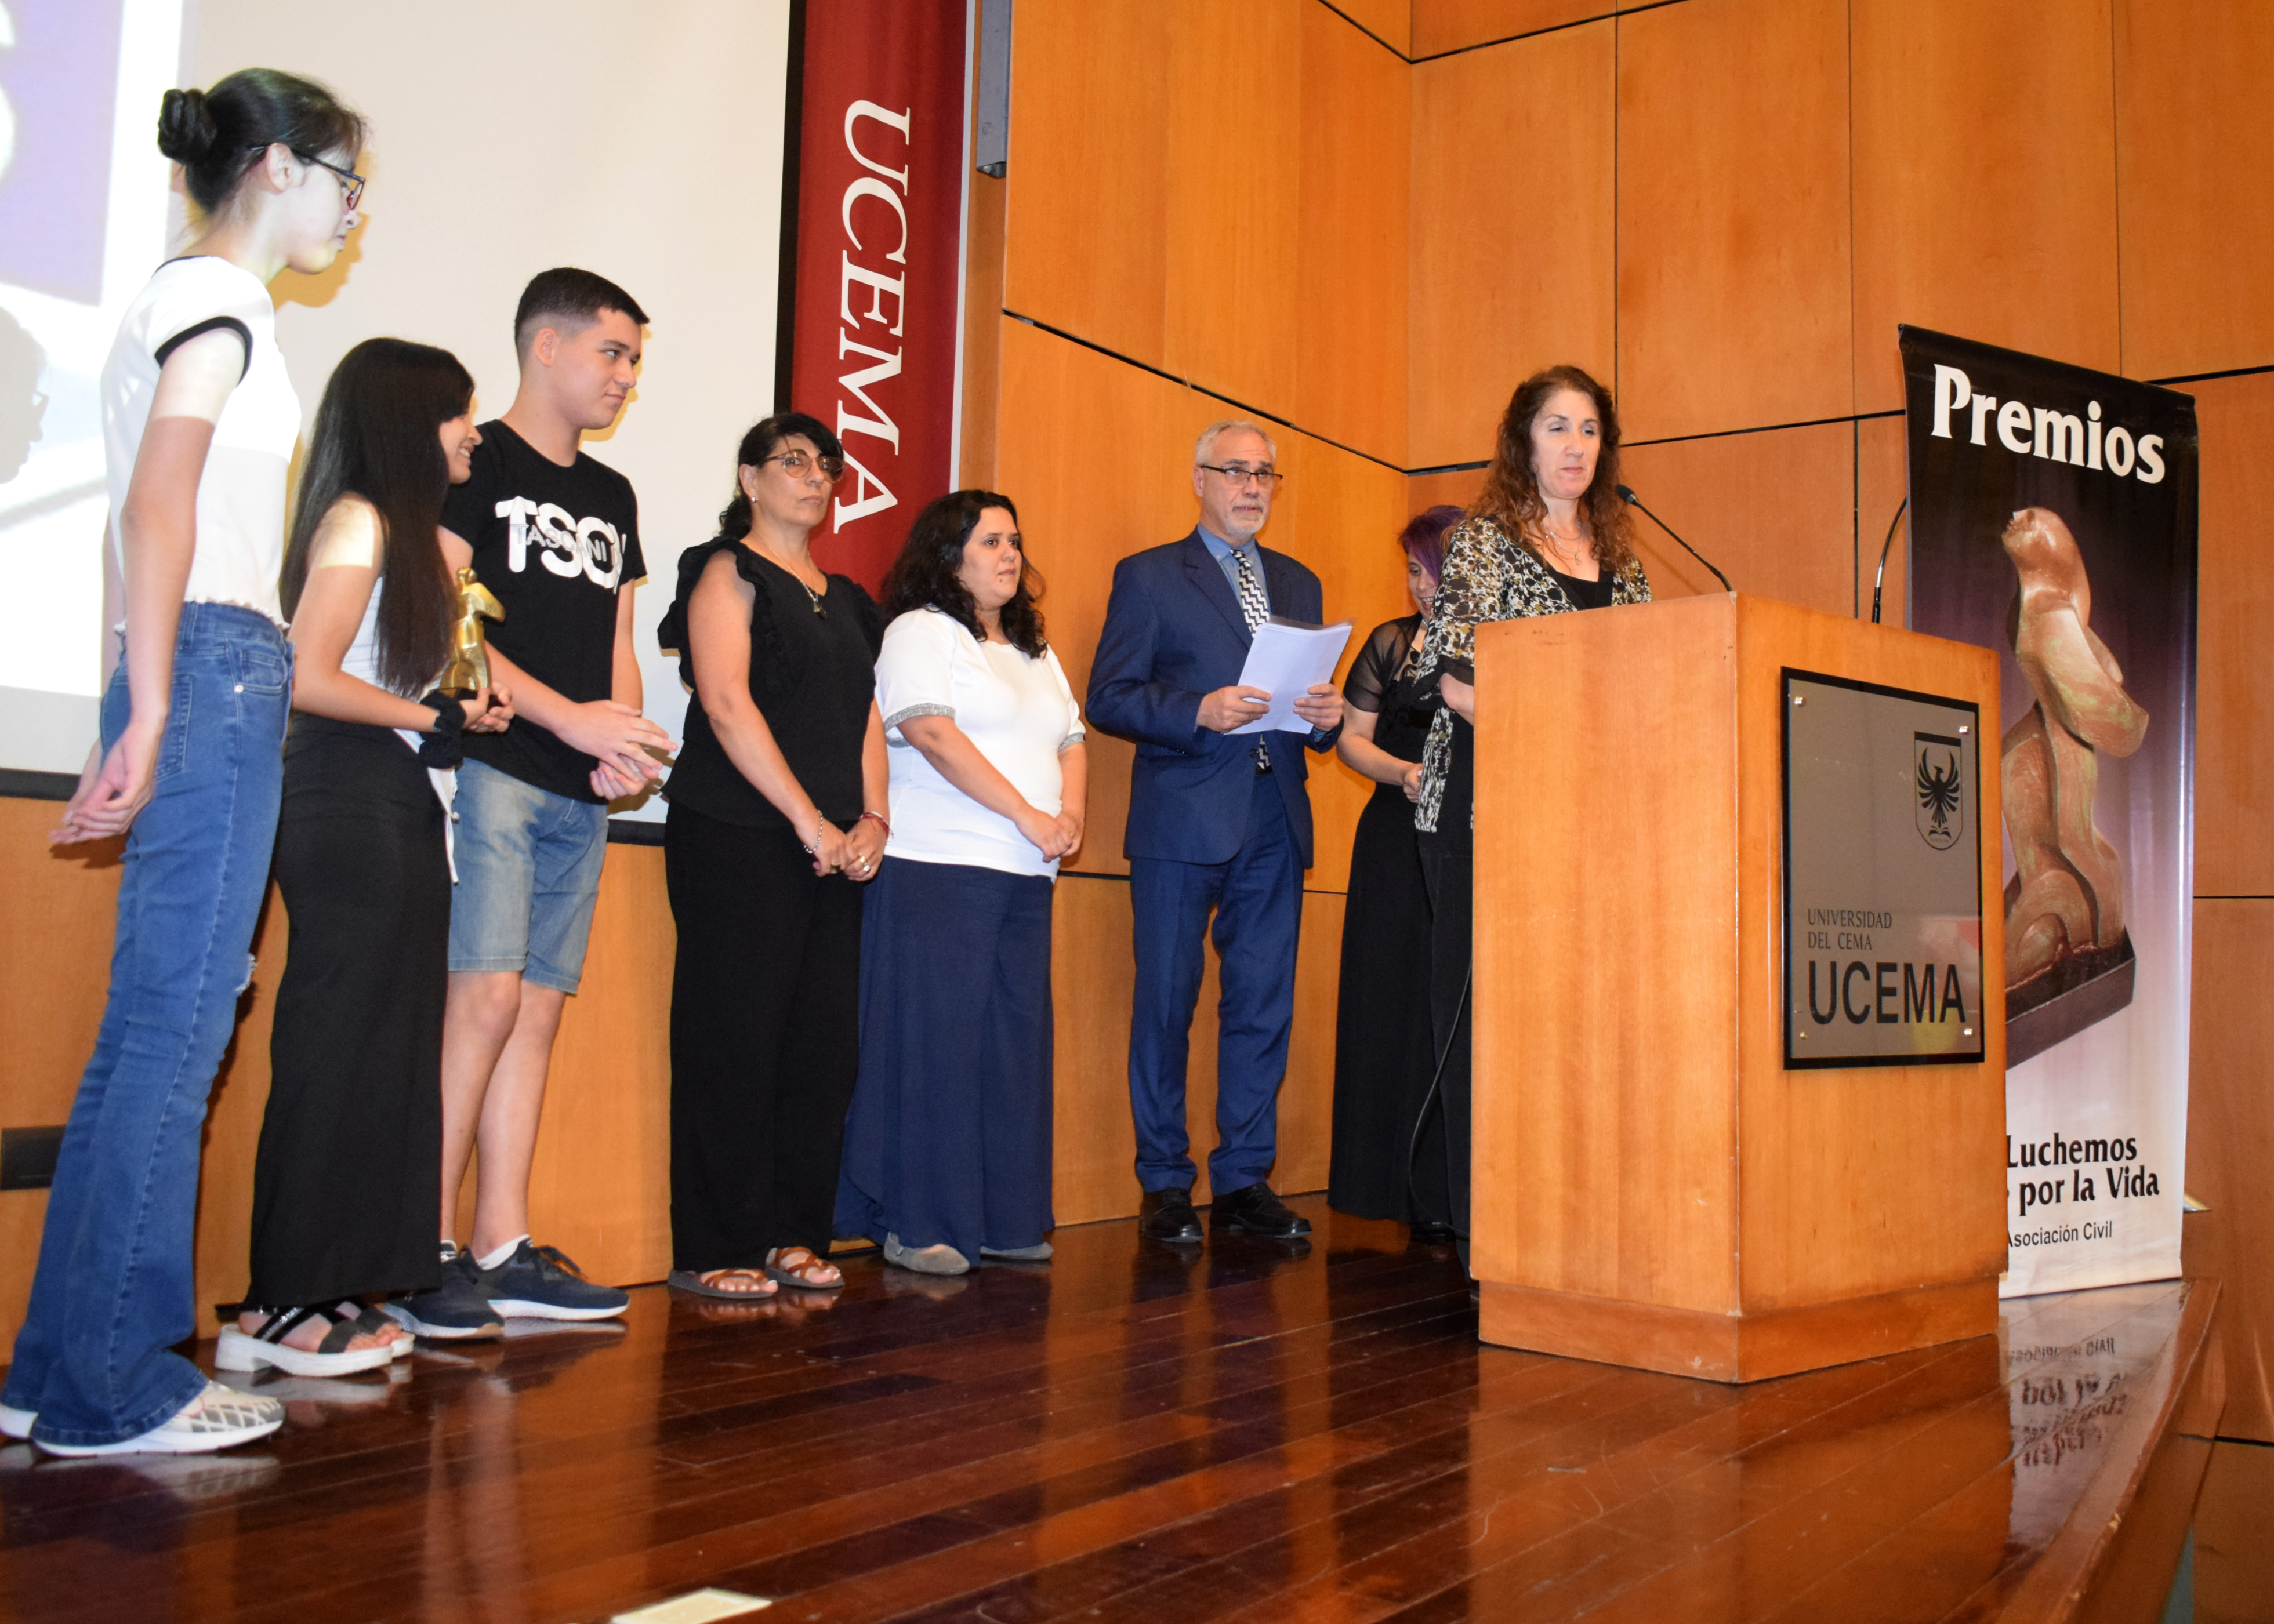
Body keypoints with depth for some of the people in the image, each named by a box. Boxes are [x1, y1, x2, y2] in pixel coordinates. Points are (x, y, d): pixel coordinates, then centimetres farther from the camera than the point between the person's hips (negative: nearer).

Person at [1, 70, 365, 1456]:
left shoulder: (194, 300, 24)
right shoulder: (219, 296, -3)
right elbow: (157, 505, -14)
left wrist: (147, 723, 19)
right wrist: (150, 716, -19)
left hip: (216, 678, 10)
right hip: (218, 670, -10)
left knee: (154, 1034, 10)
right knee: (176, 1033, -7)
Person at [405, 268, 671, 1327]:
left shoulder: (612, 497, 23)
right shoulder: (476, 462, 2)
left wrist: (624, 748, 3)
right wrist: (569, 718, -13)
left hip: (581, 797, 7)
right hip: (493, 767, -6)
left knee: (538, 1010, 4)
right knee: (486, 995, -14)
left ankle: (502, 1253, 7)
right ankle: (429, 1250, -7)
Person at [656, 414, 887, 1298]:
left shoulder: (843, 598, 21)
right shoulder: (728, 570, 1)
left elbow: (865, 712, 17)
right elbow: (726, 702, -10)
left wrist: (872, 818, 0)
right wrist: (809, 821, -13)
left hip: (832, 847, 7)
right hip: (738, 836, -7)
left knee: (824, 1042, 4)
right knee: (735, 1037, -5)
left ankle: (792, 1235, 14)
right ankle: (715, 1250, 2)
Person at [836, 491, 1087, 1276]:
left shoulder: (1036, 652, 23)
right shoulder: (922, 631, -1)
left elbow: (1072, 744, 21)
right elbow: (933, 734, -13)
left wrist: (1073, 814, 0)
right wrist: (1029, 816, -14)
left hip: (1025, 876, 7)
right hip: (937, 868, -7)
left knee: (1017, 1039, 5)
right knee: (936, 1041, -6)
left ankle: (1006, 1218, 13)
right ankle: (916, 1225, 0)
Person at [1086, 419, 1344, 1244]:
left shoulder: (1299, 583, 20)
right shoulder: (1148, 577, 5)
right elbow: (1108, 697, -3)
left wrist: (1327, 716, -1)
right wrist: (1198, 710, -18)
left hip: (1276, 825, 5)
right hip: (1185, 822, -4)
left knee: (1264, 1005, 5)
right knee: (1166, 1004, 0)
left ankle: (1243, 1179, 15)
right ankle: (1164, 1184, 11)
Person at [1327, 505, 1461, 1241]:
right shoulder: (1391, 643, 11)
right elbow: (1351, 738, 10)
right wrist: (1403, 772, -8)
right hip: (1400, 844, 1)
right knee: (1400, 1006, 0)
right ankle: (1413, 1192, 8)